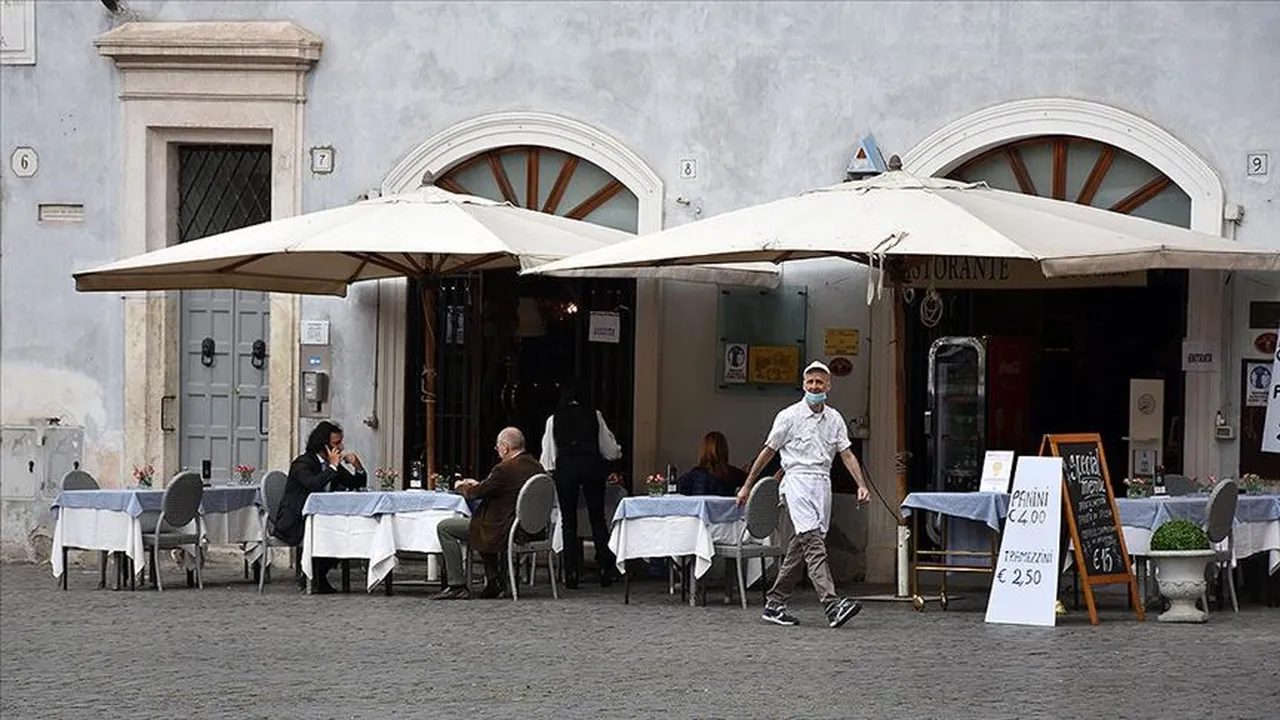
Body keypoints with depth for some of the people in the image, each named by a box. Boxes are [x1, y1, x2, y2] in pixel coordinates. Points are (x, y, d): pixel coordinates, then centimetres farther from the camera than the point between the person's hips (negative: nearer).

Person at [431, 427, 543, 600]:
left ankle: (457, 586, -1)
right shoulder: (536, 466, 5)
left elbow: (476, 493, -11)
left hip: (504, 531, -10)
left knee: (444, 528, -2)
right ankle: (496, 583, 33)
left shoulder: (505, 469, -22)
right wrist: (479, 484, 17)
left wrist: (461, 487, 10)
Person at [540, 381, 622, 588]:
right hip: (592, 465, 0)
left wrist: (549, 471, 26)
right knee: (597, 518, 6)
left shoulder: (554, 420, 9)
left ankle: (571, 573, 0)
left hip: (565, 468, 0)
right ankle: (605, 570, 0)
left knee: (568, 520, 4)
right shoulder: (594, 416, 8)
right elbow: (609, 450, 12)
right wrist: (617, 452, 33)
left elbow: (548, 457, 9)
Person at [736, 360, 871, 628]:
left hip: (822, 483, 6)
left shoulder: (834, 419, 13)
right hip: (797, 480, -6)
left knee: (800, 547, 7)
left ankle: (774, 604, 15)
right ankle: (832, 605, -31)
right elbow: (768, 452, 6)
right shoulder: (790, 416, 0)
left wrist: (861, 485, -4)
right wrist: (747, 486, 9)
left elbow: (847, 454, 11)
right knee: (813, 542, -18)